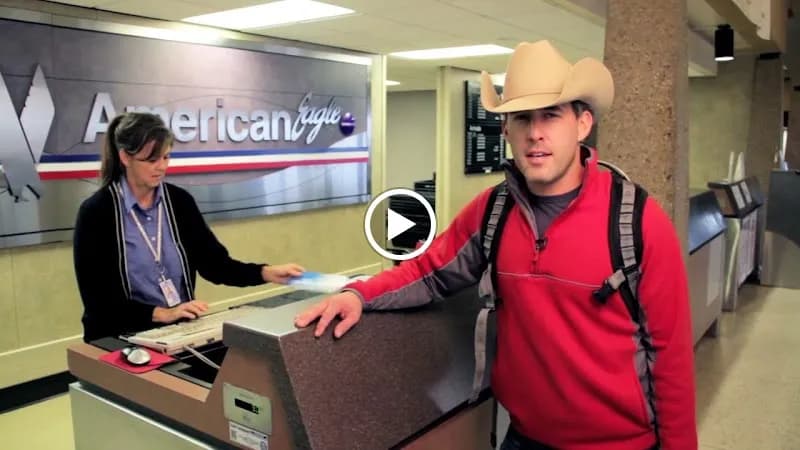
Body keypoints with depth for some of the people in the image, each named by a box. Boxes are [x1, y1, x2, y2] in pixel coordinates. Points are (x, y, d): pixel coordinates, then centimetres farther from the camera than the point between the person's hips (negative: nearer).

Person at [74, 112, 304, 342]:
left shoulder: (179, 200, 4)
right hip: (122, 337, -4)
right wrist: (161, 314, -22)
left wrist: (266, 273, -12)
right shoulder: (96, 212, -9)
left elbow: (214, 264, 3)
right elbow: (98, 300, -11)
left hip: (181, 329, 4)